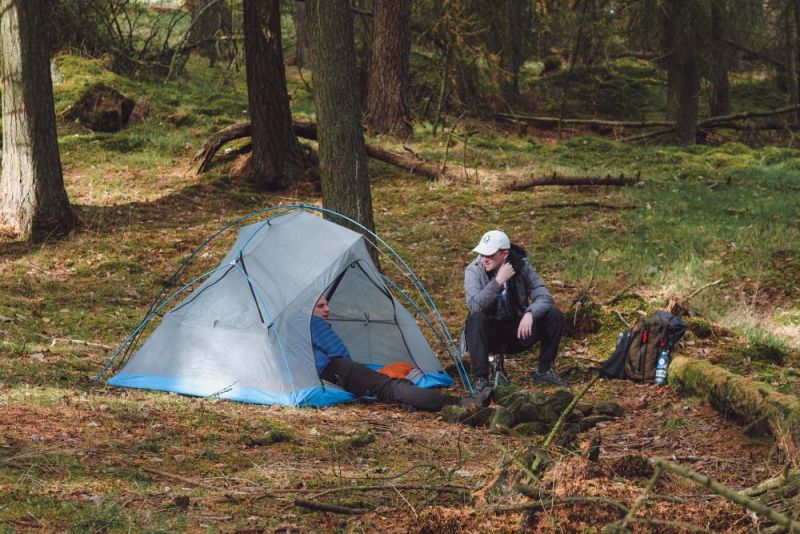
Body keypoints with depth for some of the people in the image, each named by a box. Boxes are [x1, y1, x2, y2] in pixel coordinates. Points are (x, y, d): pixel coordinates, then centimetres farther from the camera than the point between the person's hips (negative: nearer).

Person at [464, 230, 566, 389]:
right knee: (476, 318, -35)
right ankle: (481, 379, -30)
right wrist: (499, 281, -38)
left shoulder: (521, 267, -9)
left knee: (555, 316, -17)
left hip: (518, 331, 3)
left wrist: (530, 313, -33)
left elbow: (544, 297, -12)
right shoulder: (474, 271, -16)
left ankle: (544, 371, 0)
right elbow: (474, 306, -32)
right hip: (489, 334, -3)